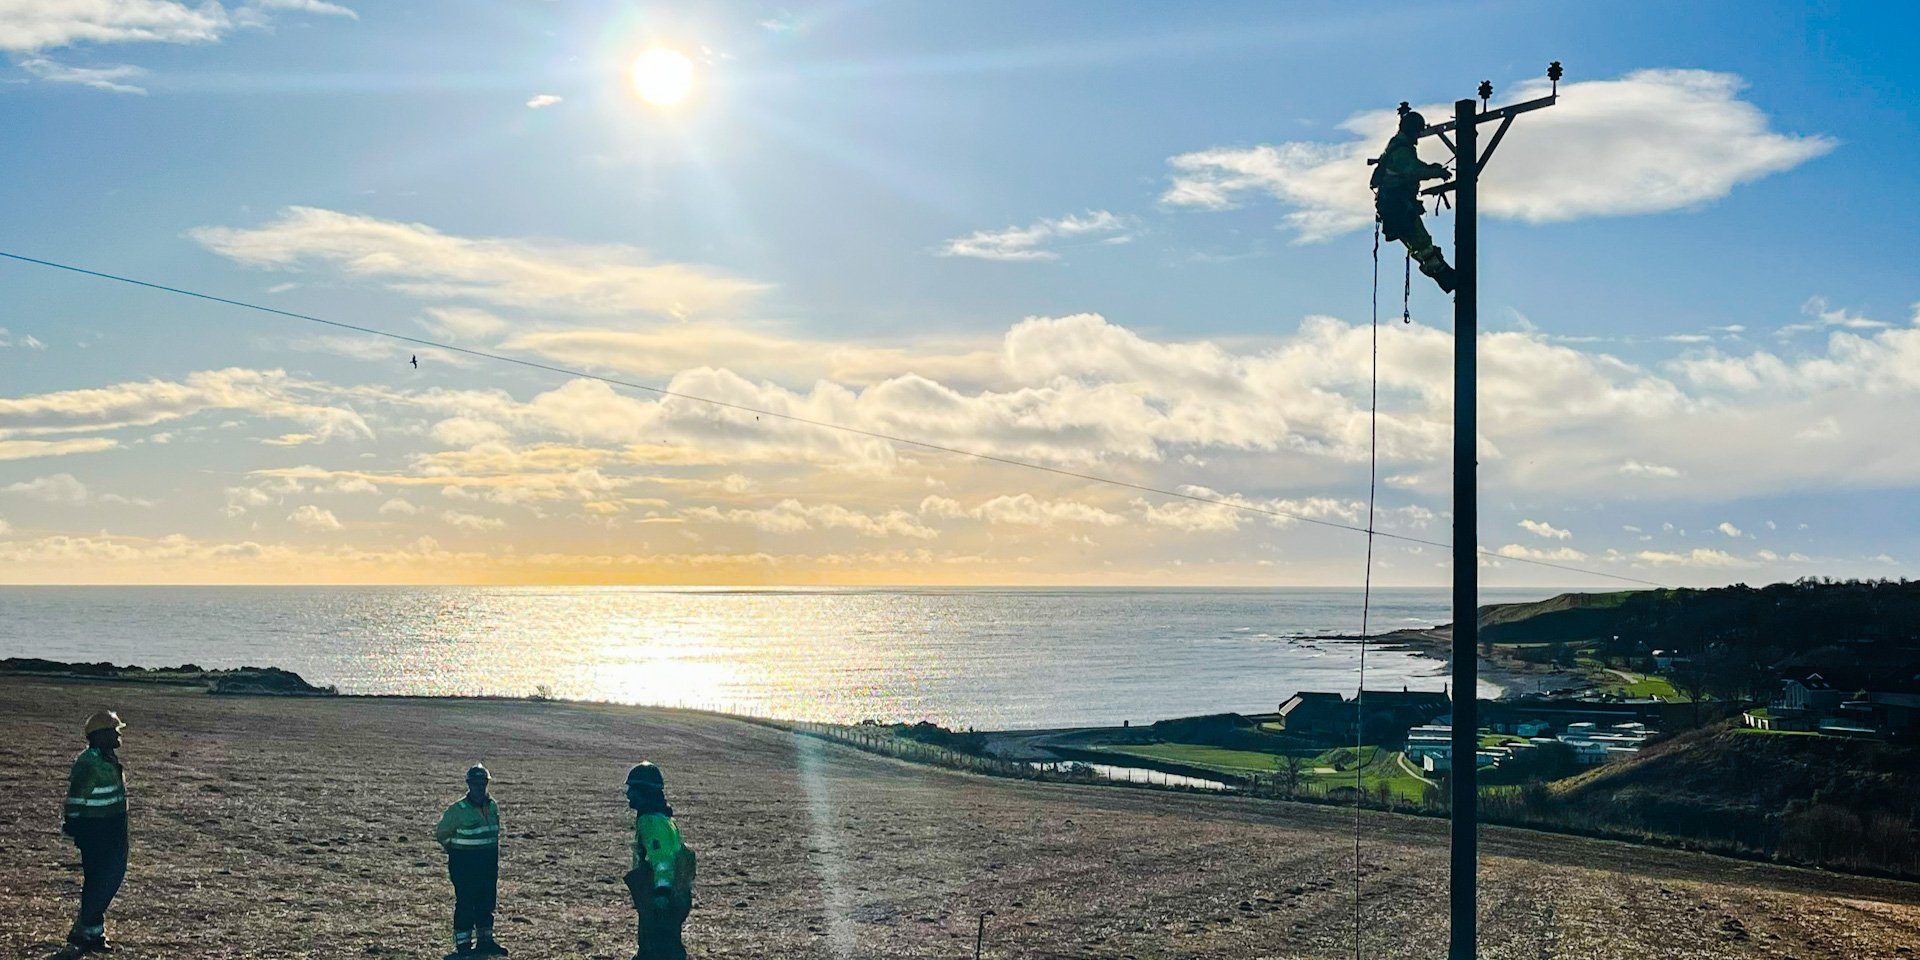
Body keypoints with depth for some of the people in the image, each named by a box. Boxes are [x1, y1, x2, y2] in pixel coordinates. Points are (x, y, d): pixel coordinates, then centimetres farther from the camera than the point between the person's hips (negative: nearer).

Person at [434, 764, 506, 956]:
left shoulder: (493, 807, 5)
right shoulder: (458, 810, -14)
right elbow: (441, 834, -4)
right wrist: (453, 850, 3)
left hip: (488, 863, 6)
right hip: (464, 865, -6)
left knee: (487, 903, 13)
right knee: (465, 904, -3)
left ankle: (485, 940, 25)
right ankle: (463, 944, 7)